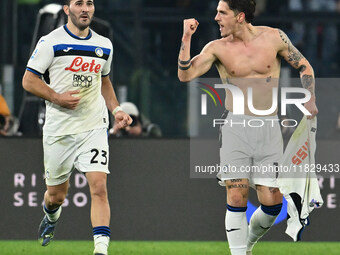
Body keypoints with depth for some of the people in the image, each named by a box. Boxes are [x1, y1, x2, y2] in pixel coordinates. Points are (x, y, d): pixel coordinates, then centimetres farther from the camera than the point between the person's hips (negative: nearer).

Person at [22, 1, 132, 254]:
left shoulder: (104, 45, 10)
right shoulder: (51, 42, -5)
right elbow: (29, 80, -3)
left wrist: (116, 109, 11)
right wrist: (57, 97, -16)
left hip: (94, 128, 2)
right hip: (59, 129, -2)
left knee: (99, 187, -17)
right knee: (56, 194, 10)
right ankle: (52, 217, 47)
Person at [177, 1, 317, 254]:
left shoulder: (273, 38, 2)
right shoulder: (217, 48, 2)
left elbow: (304, 66, 13)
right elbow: (185, 75, -9)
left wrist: (310, 100, 0)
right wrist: (186, 37, -14)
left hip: (269, 128, 0)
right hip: (235, 127, 0)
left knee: (272, 202, -3)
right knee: (236, 198, -10)